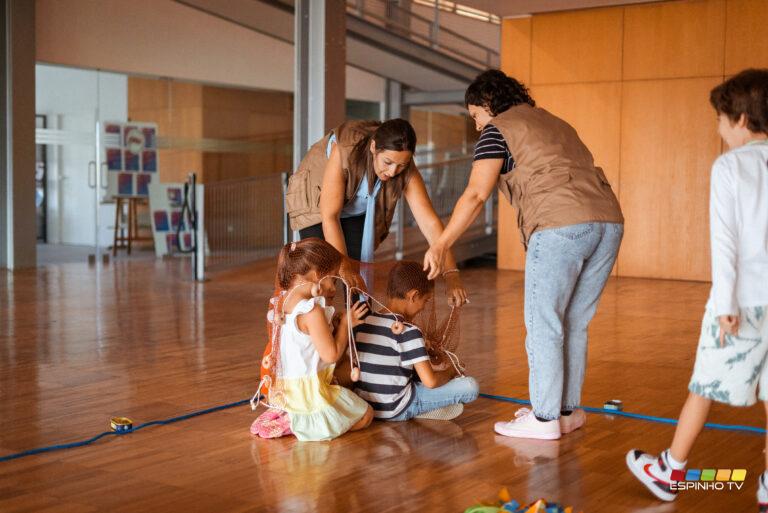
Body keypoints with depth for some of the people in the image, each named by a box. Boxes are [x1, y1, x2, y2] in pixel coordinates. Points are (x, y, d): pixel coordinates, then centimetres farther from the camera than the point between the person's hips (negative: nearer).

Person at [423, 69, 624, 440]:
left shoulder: (498, 130, 6)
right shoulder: (555, 124, 30)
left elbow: (475, 195, -3)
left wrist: (441, 245, -2)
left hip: (560, 226, -8)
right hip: (608, 221, 8)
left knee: (543, 324, 1)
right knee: (573, 325, 16)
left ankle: (545, 418, 5)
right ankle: (567, 410, 23)